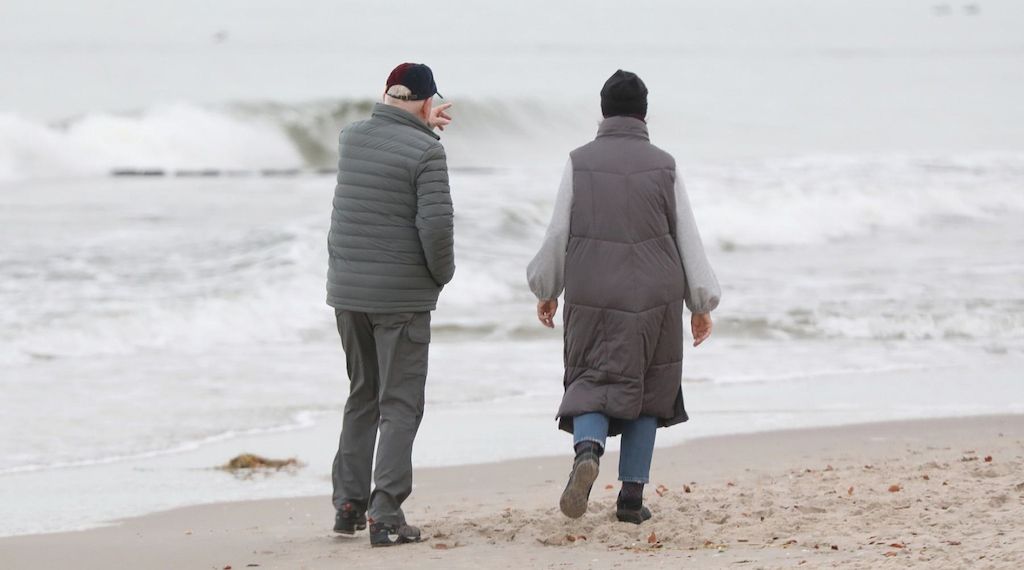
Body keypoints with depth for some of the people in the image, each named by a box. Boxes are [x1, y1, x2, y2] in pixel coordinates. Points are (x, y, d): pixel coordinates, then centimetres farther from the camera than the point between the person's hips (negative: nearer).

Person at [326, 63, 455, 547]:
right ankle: (386, 515, -6)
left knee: (362, 395, 20)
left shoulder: (350, 138, 5)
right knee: (399, 405, 0)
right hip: (401, 296, -6)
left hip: (347, 291, 6)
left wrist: (424, 127, 36)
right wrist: (442, 274, -3)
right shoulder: (426, 153, -14)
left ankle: (348, 503, 19)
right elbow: (436, 225, -20)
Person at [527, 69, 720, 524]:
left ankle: (587, 450, -26)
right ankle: (632, 495, 9)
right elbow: (688, 239, 1)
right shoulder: (663, 166, -1)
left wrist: (545, 290, 15)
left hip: (592, 296, 0)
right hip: (653, 295, 0)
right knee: (646, 388, 11)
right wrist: (702, 303, 8)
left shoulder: (579, 163, -2)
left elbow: (558, 234, 1)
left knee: (592, 383, 6)